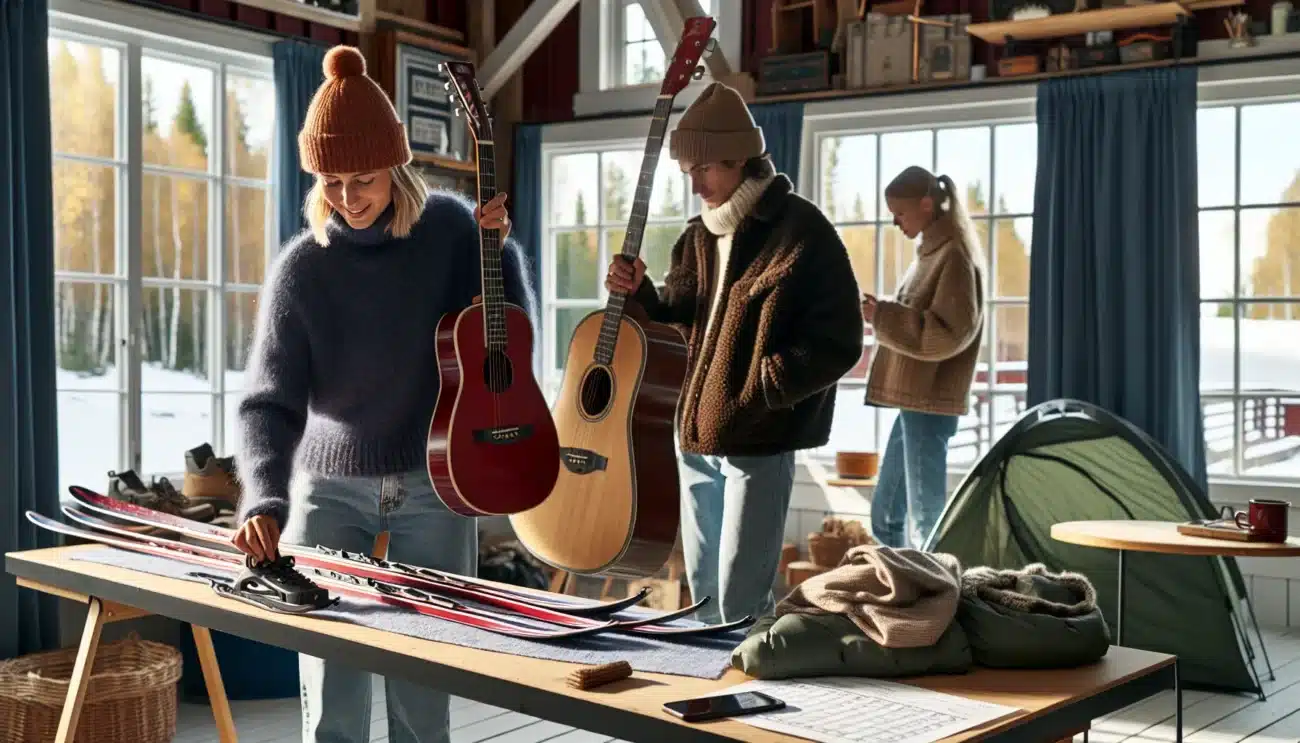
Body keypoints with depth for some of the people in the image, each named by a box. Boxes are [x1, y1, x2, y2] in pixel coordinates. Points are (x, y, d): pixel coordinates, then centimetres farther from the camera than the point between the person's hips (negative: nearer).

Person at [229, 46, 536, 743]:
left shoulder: (450, 228, -5)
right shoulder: (301, 267, -8)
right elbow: (270, 399, -14)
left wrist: (499, 246, -14)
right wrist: (264, 502, -30)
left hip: (435, 487, 0)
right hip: (331, 488, 0)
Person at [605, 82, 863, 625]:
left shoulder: (802, 232, -12)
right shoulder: (701, 234, 11)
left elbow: (838, 344, -16)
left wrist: (760, 389, -20)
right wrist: (640, 293, -1)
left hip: (758, 440, -8)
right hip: (697, 433, 8)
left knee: (739, 602, -5)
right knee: (702, 587, 17)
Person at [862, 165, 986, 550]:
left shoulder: (955, 253, -12)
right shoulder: (934, 251, 18)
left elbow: (948, 333, -20)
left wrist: (882, 316, -17)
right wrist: (882, 315, 9)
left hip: (930, 401, -10)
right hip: (915, 398, 10)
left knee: (925, 517, -6)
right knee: (886, 511, 15)